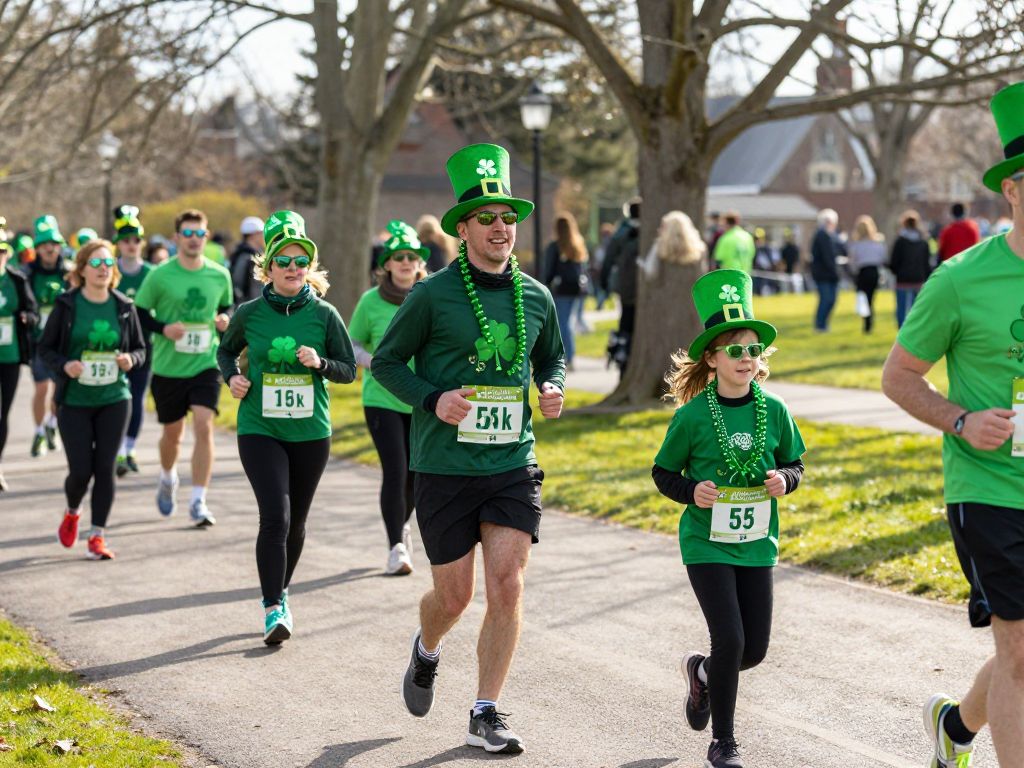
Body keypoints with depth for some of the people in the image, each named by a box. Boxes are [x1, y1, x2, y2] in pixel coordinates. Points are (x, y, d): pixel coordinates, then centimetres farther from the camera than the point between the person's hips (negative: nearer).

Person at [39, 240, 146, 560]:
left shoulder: (124, 307, 2)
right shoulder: (67, 305, -4)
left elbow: (140, 349, 11)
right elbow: (45, 348, 1)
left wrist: (130, 359, -11)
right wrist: (65, 365, -18)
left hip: (115, 401, 2)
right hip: (74, 402, -1)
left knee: (105, 468, -3)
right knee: (80, 471, -3)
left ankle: (97, 536, 7)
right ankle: (72, 513, 30)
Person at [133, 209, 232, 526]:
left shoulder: (220, 275, 2)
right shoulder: (160, 275, -6)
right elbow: (138, 314, -2)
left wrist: (224, 319, -4)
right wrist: (163, 328, -19)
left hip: (206, 365, 1)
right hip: (168, 367, -1)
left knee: (204, 426, -15)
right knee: (172, 432, 13)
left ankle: (198, 502, -11)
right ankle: (167, 480, 45)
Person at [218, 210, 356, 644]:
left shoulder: (324, 315, -1)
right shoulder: (250, 314, -1)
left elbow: (349, 370, 4)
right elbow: (226, 351, 17)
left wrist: (320, 363, -16)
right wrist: (232, 377, -3)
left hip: (310, 432, 2)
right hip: (260, 430, -2)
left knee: (296, 521, 13)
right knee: (275, 515, -16)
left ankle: (280, 592, 35)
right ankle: (274, 608, -13)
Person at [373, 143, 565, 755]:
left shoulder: (536, 297, 5)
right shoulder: (433, 295, -7)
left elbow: (552, 359, 22)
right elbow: (387, 361, 0)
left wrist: (553, 391, 0)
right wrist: (432, 400, -15)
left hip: (514, 464, 3)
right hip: (445, 468, -3)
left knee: (508, 584, -8)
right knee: (455, 593, 5)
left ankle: (487, 715, 3)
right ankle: (427, 652, 41)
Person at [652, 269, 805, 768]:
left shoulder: (774, 411, -1)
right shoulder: (693, 416, -10)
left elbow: (794, 464, 11)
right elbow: (662, 473, 1)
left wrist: (784, 479, -11)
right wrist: (691, 491, -18)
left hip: (756, 544, 4)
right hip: (706, 543, -4)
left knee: (754, 649, 7)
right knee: (730, 639, -12)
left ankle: (701, 672, 41)